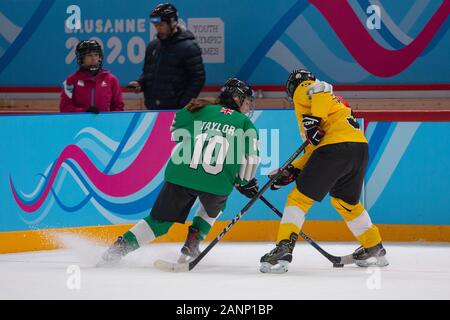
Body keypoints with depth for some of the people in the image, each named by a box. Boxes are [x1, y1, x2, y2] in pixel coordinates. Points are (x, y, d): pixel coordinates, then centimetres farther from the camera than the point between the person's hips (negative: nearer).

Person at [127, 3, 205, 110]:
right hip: (153, 110, 6)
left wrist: (183, 105, -15)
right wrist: (139, 83, 3)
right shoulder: (153, 46, 14)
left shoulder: (188, 47, -7)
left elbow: (198, 79, -9)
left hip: (176, 111, -6)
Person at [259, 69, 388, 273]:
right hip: (361, 148, 9)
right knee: (346, 202, 28)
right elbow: (314, 150, 31)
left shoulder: (303, 89, 12)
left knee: (300, 196, -5)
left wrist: (314, 119, -20)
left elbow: (321, 89, -14)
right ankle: (374, 249, 35)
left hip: (337, 147, -9)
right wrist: (292, 171, 26)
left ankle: (283, 249, -15)